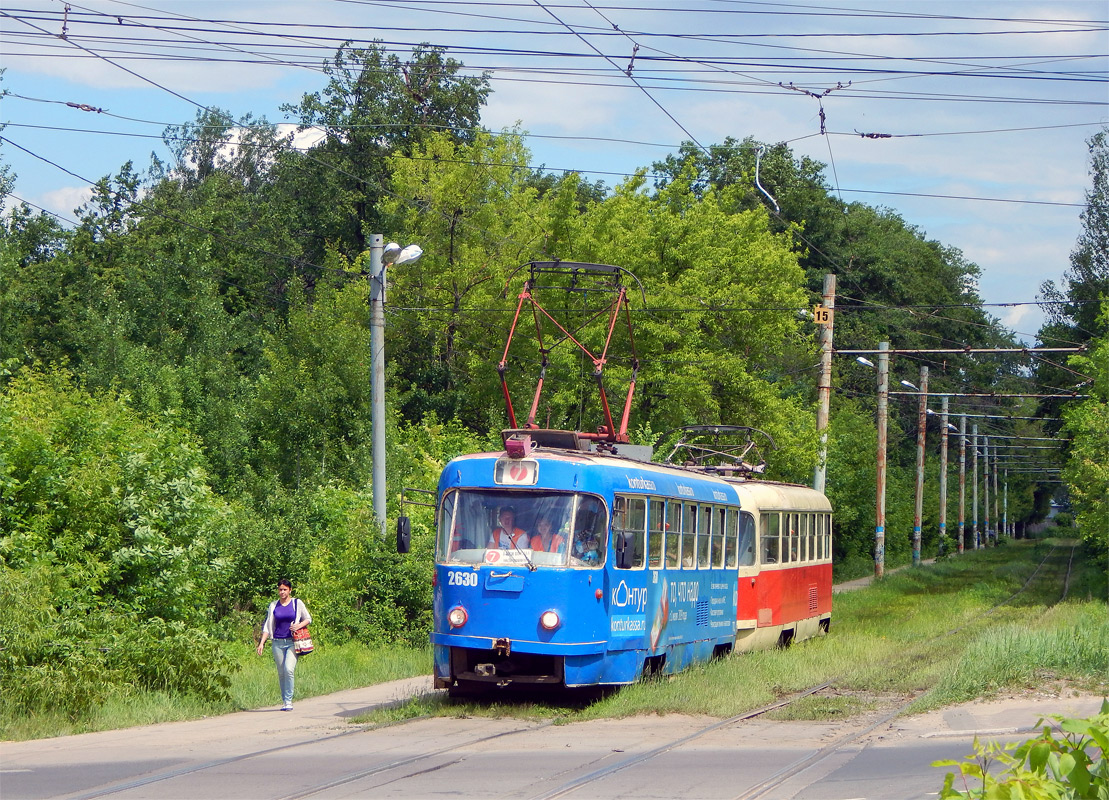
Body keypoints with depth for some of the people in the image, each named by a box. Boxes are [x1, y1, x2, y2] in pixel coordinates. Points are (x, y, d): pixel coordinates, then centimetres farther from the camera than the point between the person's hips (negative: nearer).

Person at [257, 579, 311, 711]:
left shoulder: (297, 603, 4)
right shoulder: (274, 605, 10)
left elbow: (308, 619, 11)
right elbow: (267, 626, 11)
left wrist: (299, 625, -10)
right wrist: (262, 642, 2)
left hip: (292, 642, -3)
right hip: (277, 643, 3)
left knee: (288, 669, -19)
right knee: (281, 673, 4)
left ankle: (288, 700, -12)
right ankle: (284, 701, 15)